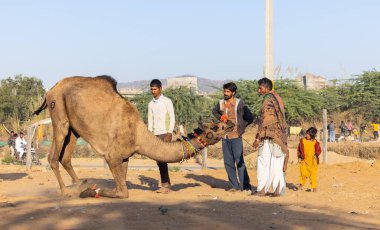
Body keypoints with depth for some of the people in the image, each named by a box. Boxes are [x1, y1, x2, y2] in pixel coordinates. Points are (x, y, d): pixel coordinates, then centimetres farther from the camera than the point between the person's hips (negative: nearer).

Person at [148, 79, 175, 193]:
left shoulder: (167, 101, 0)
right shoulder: (150, 104, 14)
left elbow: (172, 118, -4)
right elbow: (150, 121, 16)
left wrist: (169, 133, -13)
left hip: (165, 133, -5)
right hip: (155, 134, 5)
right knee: (159, 161, 5)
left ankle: (164, 185, -13)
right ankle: (167, 184, 12)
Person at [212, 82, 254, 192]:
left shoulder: (239, 103, -6)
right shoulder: (220, 103, 7)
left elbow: (250, 118, -5)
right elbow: (214, 111, 28)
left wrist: (240, 129, -4)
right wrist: (220, 118, 9)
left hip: (236, 137, -5)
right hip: (225, 137, 5)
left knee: (239, 162, -8)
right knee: (228, 163, 7)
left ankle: (245, 186, -3)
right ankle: (235, 186, 15)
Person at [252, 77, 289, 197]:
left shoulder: (268, 99, -11)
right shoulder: (278, 99, 17)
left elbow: (264, 120, -16)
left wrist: (258, 137, -16)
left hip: (269, 136, -8)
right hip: (280, 136, 8)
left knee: (264, 163, -4)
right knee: (277, 164, 7)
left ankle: (262, 189, -4)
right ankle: (278, 190, 6)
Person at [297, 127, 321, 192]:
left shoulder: (315, 142, -4)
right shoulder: (302, 140, 1)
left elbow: (319, 150, 5)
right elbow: (299, 149, 11)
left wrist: (316, 155, -14)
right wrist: (299, 157, 5)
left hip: (313, 161, -1)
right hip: (304, 160, 1)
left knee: (313, 173, -3)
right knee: (303, 173, -7)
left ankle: (314, 187, 8)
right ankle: (302, 183, 19)